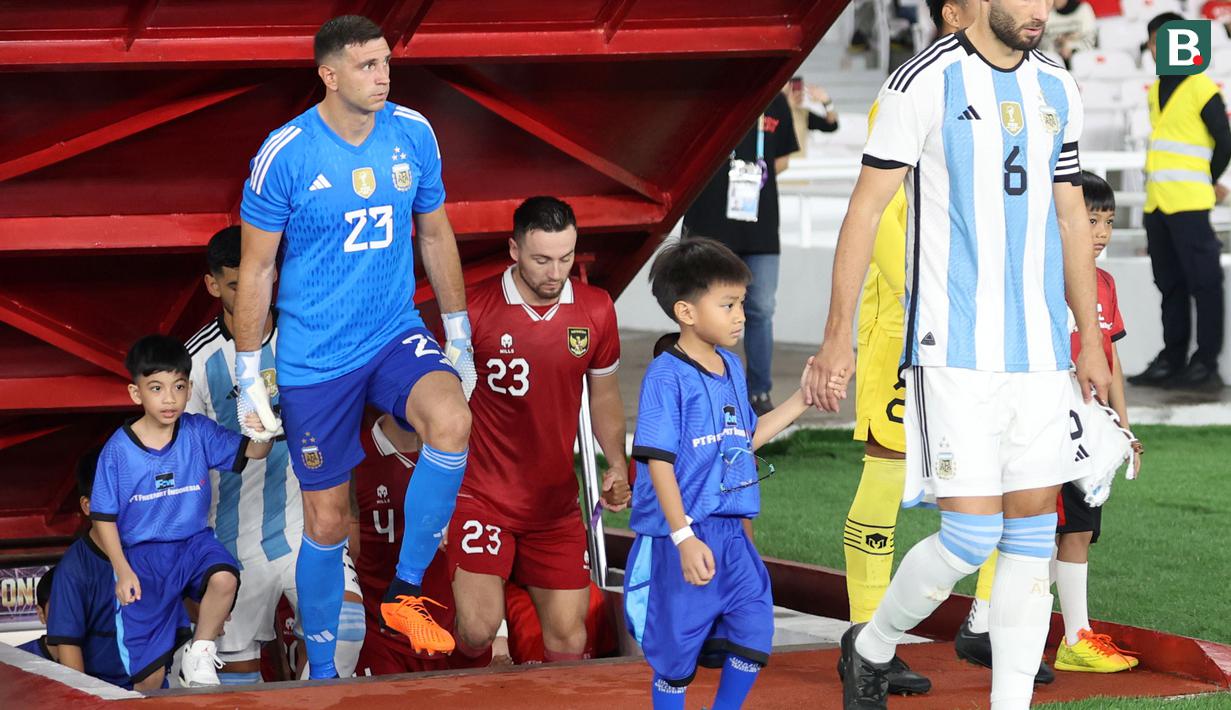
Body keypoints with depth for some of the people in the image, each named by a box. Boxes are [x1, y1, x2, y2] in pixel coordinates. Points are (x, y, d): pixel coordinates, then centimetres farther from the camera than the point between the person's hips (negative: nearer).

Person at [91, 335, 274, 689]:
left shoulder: (198, 432, -5)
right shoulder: (118, 450, -9)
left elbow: (251, 452, -7)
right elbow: (104, 517, -3)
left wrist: (261, 435, -31)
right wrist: (122, 571, -10)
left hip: (194, 541, 2)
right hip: (142, 554, -2)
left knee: (224, 578, -33)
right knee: (148, 668, -4)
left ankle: (200, 656, -8)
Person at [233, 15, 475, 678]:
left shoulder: (413, 133, -2)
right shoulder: (285, 153, -14)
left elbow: (435, 233, 12)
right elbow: (256, 267, -6)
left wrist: (458, 335, 14)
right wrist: (248, 373, -5)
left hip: (396, 336, 3)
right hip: (313, 361, -2)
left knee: (451, 423, -29)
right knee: (327, 523, 4)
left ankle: (404, 591, -12)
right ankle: (321, 672, 24)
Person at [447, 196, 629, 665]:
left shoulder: (596, 310, -1)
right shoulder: (475, 310, -12)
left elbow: (604, 397, 13)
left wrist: (617, 464, 0)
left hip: (556, 501, 3)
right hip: (482, 497, -3)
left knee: (568, 634, 0)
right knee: (479, 627, -14)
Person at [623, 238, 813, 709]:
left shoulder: (732, 368, 10)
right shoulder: (667, 376, -15)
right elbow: (658, 461, -18)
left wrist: (802, 400, 17)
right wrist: (684, 538, -22)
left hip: (731, 533, 7)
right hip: (681, 536, -7)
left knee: (755, 632, 4)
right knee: (677, 651, 4)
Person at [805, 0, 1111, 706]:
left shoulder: (1059, 91, 12)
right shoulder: (927, 80, -7)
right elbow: (867, 207, -6)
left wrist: (1090, 341, 20)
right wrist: (838, 337, -9)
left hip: (1040, 351, 6)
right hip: (953, 349, -6)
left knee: (1034, 528, 4)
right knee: (972, 533, -9)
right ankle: (872, 646, 16)